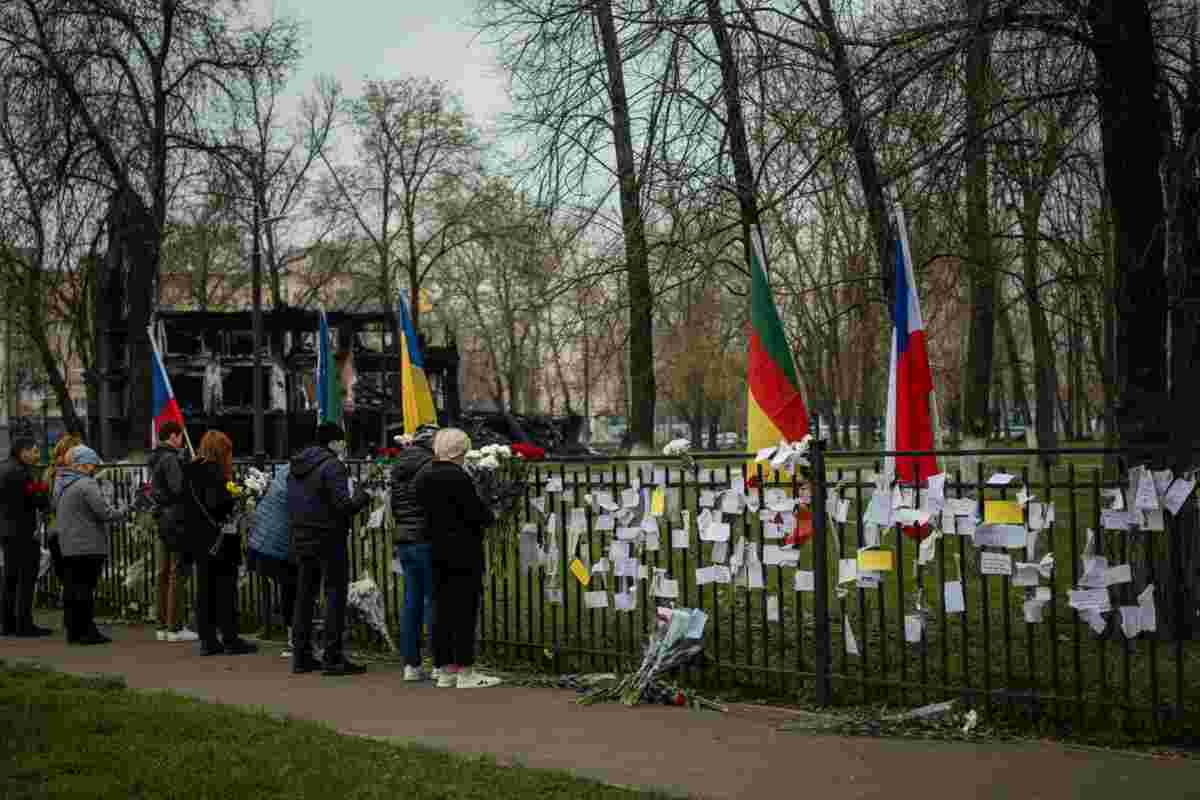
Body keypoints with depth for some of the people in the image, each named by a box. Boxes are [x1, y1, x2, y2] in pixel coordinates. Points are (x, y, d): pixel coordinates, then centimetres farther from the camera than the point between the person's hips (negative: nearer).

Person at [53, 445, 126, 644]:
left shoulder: (61, 484, 13)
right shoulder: (87, 484, -15)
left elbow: (55, 508, 22)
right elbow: (104, 513, -18)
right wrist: (122, 512, -2)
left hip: (67, 546, 8)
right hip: (88, 546, -8)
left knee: (70, 588, 10)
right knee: (85, 588, -5)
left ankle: (73, 631, 15)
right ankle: (87, 631, -3)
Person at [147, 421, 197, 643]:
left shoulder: (155, 459, 15)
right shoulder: (171, 459, -14)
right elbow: (179, 489, -22)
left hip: (161, 519, 10)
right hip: (175, 521, -10)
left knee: (164, 574, 13)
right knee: (177, 575, -6)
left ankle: (163, 626, 19)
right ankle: (175, 628, -4)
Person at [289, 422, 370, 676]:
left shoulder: (296, 467, 12)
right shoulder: (332, 466, -14)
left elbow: (292, 504, 15)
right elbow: (343, 505, -19)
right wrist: (363, 495, -4)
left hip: (302, 540, 8)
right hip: (328, 541, -8)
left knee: (304, 596, 13)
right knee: (335, 595, -2)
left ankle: (301, 655, 16)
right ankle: (332, 658, -4)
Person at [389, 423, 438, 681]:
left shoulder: (399, 467, 13)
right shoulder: (429, 464, -14)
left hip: (403, 539, 8)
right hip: (425, 539, -8)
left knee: (412, 601, 11)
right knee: (434, 601, -4)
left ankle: (411, 664, 12)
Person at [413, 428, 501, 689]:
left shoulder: (422, 477, 8)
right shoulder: (458, 477, -17)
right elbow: (476, 513, -17)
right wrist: (490, 516, 3)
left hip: (436, 552, 8)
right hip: (463, 553, -8)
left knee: (443, 611, 11)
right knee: (465, 610, -3)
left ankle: (446, 671, 15)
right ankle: (465, 672, -2)